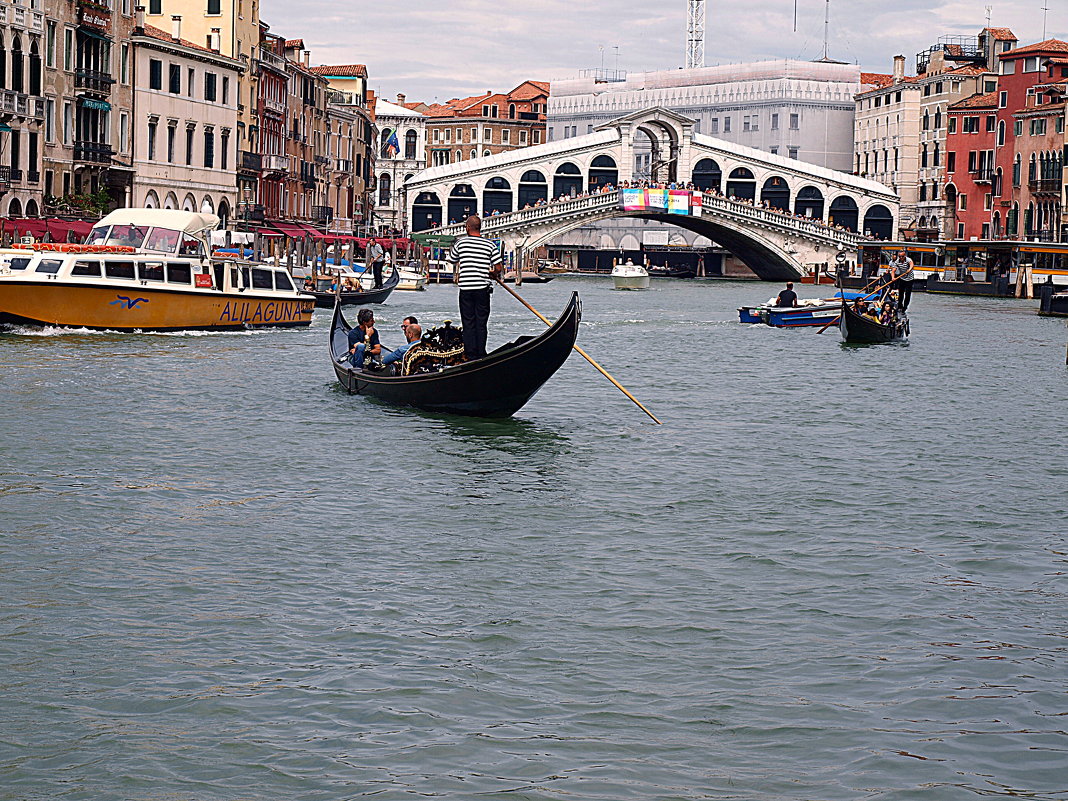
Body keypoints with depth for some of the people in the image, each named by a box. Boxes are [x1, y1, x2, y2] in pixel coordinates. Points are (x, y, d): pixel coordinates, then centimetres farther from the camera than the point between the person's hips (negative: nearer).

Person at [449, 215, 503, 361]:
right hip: (483, 288, 1)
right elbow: (498, 268, -3)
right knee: (481, 323, 7)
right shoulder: (490, 245, -1)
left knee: (468, 323, 5)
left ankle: (470, 355, 3)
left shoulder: (460, 243, -2)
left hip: (465, 288, -1)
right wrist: (493, 274, 18)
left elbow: (452, 260, 12)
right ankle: (481, 355, 7)